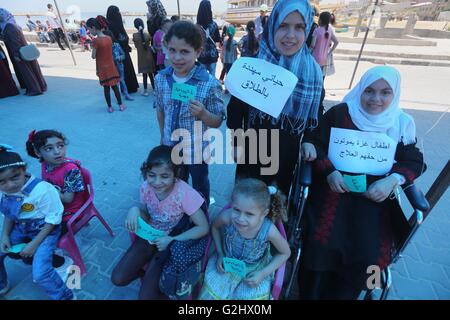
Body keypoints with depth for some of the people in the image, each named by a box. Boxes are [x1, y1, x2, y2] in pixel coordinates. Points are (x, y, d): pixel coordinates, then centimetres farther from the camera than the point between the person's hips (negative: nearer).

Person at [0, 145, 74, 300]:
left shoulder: (42, 189, -31)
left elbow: (53, 219, -21)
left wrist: (34, 244, -18)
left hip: (45, 230, -7)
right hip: (20, 228, 7)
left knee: (40, 273, -18)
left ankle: (65, 296, 9)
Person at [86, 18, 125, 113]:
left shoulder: (96, 41, -16)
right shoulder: (109, 38, 1)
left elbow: (93, 56, -12)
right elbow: (110, 51, 8)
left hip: (103, 68, -4)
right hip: (111, 67, 4)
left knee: (106, 88, 7)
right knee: (114, 86, 13)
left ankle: (110, 107, 13)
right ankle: (121, 105, 17)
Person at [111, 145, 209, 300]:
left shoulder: (184, 194, -30)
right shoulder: (146, 187, -15)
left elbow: (203, 228, -21)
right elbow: (147, 217, 1)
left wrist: (171, 240, -25)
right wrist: (135, 210, -22)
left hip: (173, 242, -4)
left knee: (146, 295, -8)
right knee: (118, 278, 2)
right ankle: (150, 268, 25)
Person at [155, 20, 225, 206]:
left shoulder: (210, 83, -22)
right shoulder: (160, 79, -8)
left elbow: (217, 122, -15)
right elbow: (160, 110, 7)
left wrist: (203, 114, -35)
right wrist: (163, 137, 14)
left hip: (197, 150, -3)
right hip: (171, 147, 4)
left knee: (199, 186, 22)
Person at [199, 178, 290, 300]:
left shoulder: (269, 230, -33)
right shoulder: (226, 217, -31)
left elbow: (285, 253, -10)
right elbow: (215, 227, -5)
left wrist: (263, 274, -15)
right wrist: (220, 254, -10)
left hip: (255, 270, 0)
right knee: (211, 293, -3)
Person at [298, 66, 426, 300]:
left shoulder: (402, 123, 7)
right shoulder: (339, 113, 0)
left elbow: (414, 162, 8)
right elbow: (316, 145, 0)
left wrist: (393, 180, -13)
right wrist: (329, 171, -18)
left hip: (376, 196, 3)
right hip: (334, 188, -2)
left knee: (370, 256, -13)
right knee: (321, 245, -19)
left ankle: (341, 294, 18)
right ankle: (311, 293, 13)